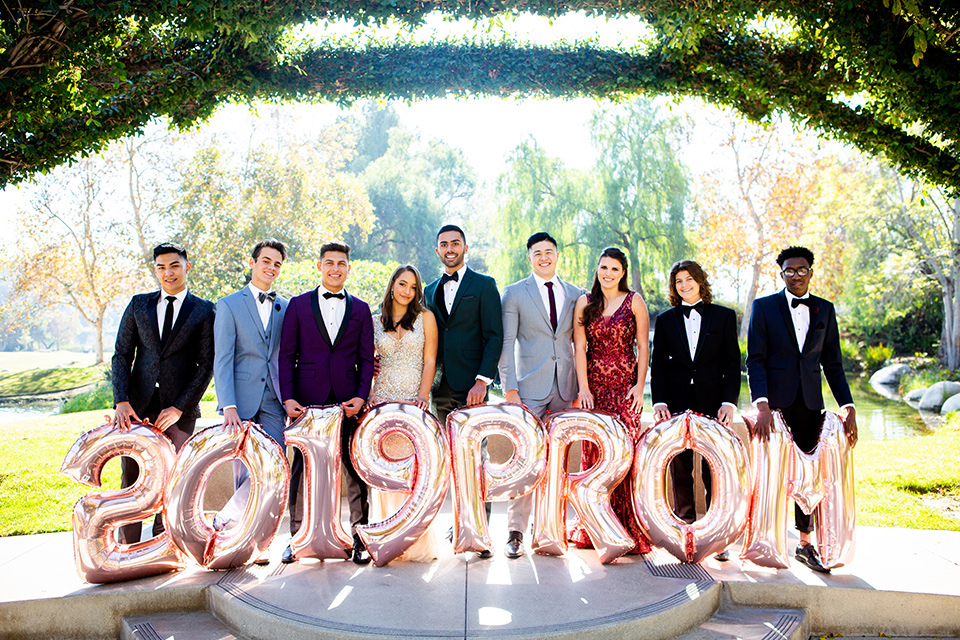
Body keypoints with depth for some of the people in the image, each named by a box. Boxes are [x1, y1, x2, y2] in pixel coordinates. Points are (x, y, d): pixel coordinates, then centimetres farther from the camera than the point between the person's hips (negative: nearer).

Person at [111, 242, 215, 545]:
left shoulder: (204, 311, 4)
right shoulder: (138, 304, 13)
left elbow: (206, 365, -1)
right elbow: (122, 355, 8)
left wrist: (179, 407, -10)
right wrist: (121, 401, -6)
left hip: (180, 409, -2)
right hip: (137, 406, 2)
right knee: (131, 480, 4)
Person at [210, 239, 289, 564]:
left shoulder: (286, 307, 13)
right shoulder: (229, 305, 4)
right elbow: (222, 360, -4)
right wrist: (228, 406, -14)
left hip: (273, 401, 3)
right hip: (241, 399, -2)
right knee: (244, 471, 0)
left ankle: (226, 518, 11)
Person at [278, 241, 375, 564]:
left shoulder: (361, 309, 11)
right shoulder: (298, 305, 8)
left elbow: (366, 358, 8)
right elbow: (286, 355, 5)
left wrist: (361, 396, -5)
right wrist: (287, 397, -5)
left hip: (348, 401, 1)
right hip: (307, 400, 0)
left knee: (355, 469, 2)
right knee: (301, 468, 5)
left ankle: (360, 540, 12)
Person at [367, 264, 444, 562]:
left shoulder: (425, 317, 7)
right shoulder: (376, 322, 11)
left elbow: (430, 361, 2)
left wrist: (423, 396, -10)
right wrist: (366, 394, -2)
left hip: (414, 401, -1)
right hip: (383, 400, 2)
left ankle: (419, 541, 5)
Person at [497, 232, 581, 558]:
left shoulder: (575, 294, 13)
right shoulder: (514, 293, 4)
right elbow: (506, 344, 0)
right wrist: (509, 387, -8)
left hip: (565, 389, 3)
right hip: (530, 389, -3)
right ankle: (515, 532, 5)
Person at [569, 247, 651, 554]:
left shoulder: (634, 301, 4)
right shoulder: (585, 303, 8)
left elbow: (643, 346, 4)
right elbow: (579, 347, 3)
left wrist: (640, 385, -5)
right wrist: (583, 388, -4)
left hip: (625, 386, -2)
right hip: (594, 386, 2)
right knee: (593, 452, 2)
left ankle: (629, 530, 4)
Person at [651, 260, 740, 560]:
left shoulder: (724, 316, 8)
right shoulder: (665, 319, 10)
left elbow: (732, 363, 4)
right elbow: (657, 364, 7)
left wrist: (729, 401, -6)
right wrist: (659, 401, -5)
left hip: (712, 403, -1)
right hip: (676, 405, 1)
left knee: (714, 470, -1)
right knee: (680, 470, 6)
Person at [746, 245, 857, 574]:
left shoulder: (825, 310, 10)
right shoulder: (764, 307, 0)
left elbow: (832, 363, 10)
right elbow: (755, 360, -7)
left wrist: (848, 407, 2)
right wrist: (762, 405, -18)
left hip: (810, 402, 3)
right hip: (775, 401, -3)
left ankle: (805, 542, 18)